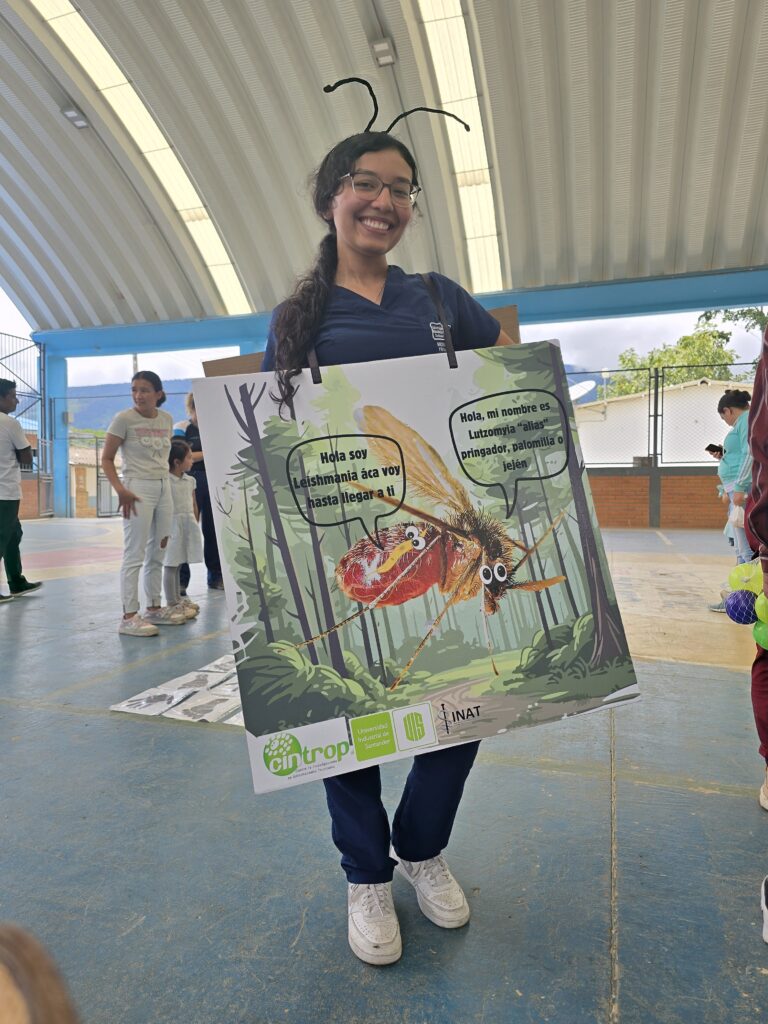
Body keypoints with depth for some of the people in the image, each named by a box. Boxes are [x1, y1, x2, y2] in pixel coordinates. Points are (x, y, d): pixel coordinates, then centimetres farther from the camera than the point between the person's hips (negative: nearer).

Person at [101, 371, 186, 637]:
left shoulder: (166, 420, 8)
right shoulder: (124, 419, -7)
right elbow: (106, 459, -6)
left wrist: (165, 480, 9)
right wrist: (120, 490, -18)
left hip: (164, 488, 6)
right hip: (138, 489, -6)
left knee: (158, 553, 12)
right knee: (134, 555, -6)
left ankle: (154, 608, 24)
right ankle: (129, 617, 0)